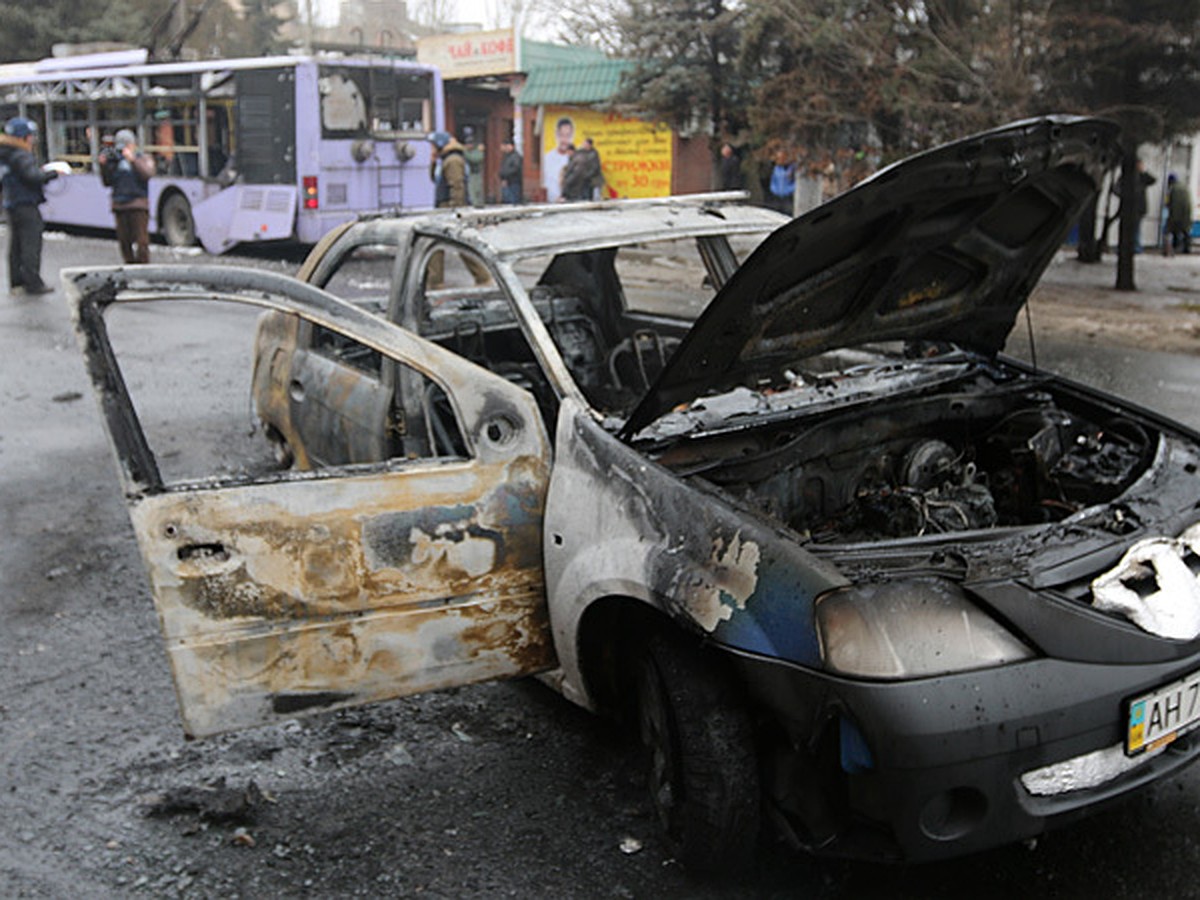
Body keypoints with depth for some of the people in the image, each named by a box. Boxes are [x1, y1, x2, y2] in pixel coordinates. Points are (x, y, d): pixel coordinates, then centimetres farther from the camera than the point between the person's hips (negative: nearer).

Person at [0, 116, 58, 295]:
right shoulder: (21, 156, -16)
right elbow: (33, 176, -27)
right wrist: (53, 173, -14)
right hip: (26, 205, -9)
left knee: (15, 246, 14)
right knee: (31, 244, -5)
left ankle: (16, 282, 19)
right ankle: (33, 283, -2)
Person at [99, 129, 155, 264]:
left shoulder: (144, 159, 5)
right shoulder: (115, 161, 13)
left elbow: (147, 173, -15)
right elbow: (107, 182, 12)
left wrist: (133, 159, -22)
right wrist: (103, 165, -1)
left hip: (138, 205, -4)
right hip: (119, 205, 4)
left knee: (141, 240, -9)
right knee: (124, 240, 5)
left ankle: (143, 265, -4)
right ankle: (130, 264, 15)